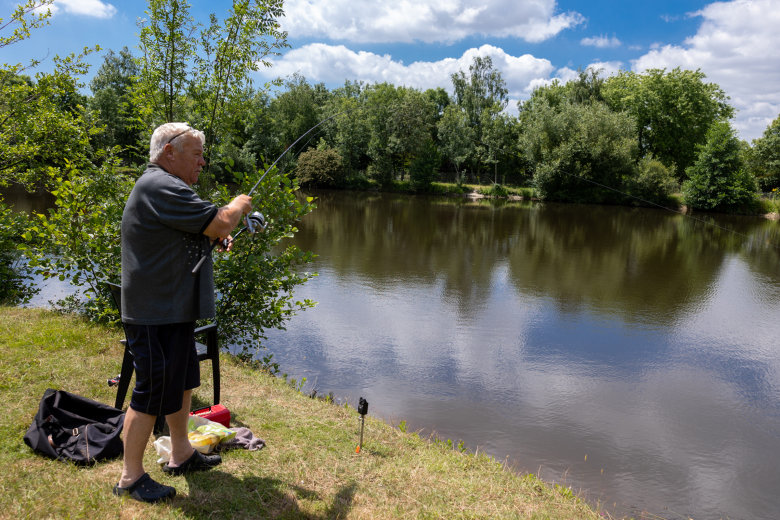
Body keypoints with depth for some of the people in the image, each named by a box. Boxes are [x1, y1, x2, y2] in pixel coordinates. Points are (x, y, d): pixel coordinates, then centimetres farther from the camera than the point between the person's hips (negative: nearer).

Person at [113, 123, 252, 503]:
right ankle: (130, 478, 15)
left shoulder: (164, 186, 17)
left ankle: (181, 455, 35)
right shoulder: (160, 187, -20)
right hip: (156, 314, -11)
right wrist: (239, 206, -5)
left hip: (174, 311, 11)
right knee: (152, 393, 0)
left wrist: (216, 234, 8)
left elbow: (192, 234, 28)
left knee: (182, 382, 20)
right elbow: (220, 223, -26)